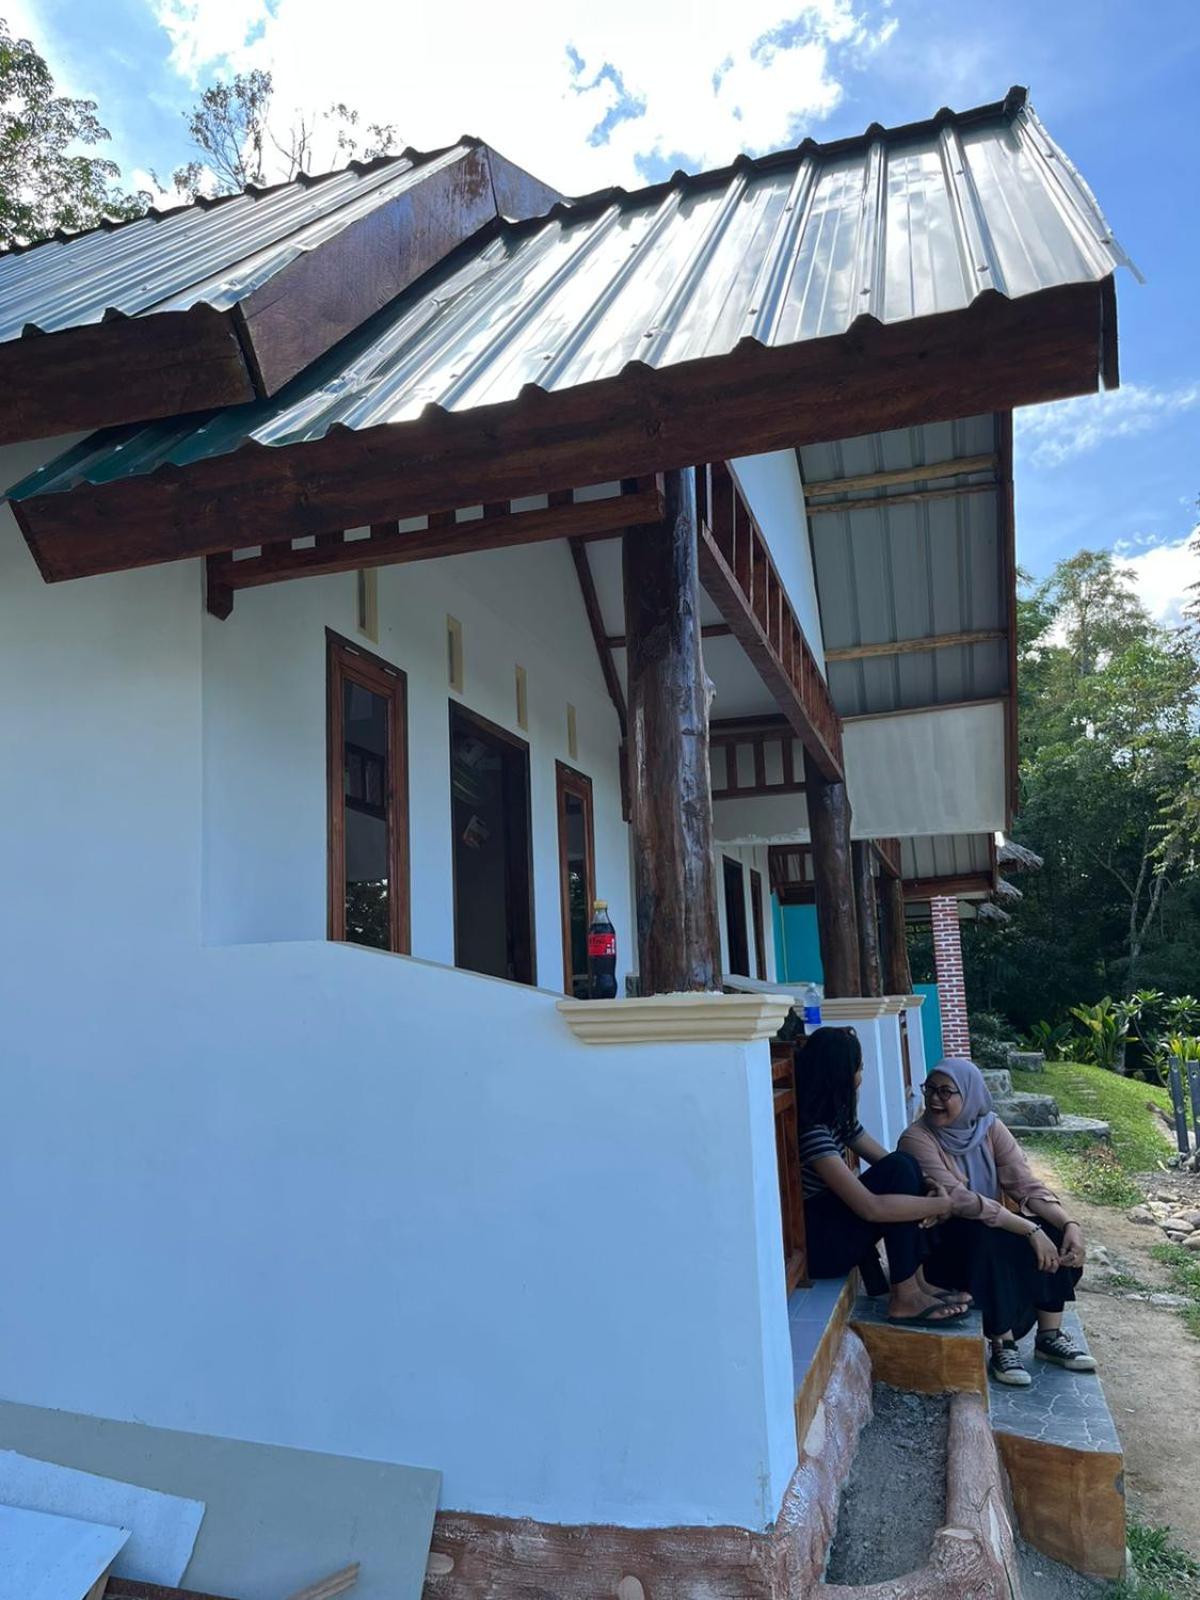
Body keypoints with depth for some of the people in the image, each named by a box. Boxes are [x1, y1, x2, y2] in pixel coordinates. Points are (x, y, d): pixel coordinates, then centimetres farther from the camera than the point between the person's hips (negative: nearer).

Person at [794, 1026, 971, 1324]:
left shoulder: (838, 1117, 5)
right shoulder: (812, 1131, -26)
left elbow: (888, 1161, 8)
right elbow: (871, 1207, -30)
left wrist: (928, 1199, -12)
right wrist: (943, 1204, -19)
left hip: (832, 1220, 9)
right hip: (816, 1244, -9)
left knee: (906, 1166, -4)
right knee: (899, 1171, -20)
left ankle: (916, 1282, -1)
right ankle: (905, 1298, -13)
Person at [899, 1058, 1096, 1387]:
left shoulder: (989, 1127, -4)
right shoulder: (916, 1139, -21)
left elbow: (1026, 1185, -10)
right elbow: (958, 1199, -30)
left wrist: (1069, 1223, -27)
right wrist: (1029, 1230, -34)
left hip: (992, 1228, 5)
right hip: (942, 1244, -5)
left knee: (1053, 1231, -17)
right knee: (983, 1237, -35)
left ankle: (1050, 1336, -3)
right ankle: (1003, 1345, -20)